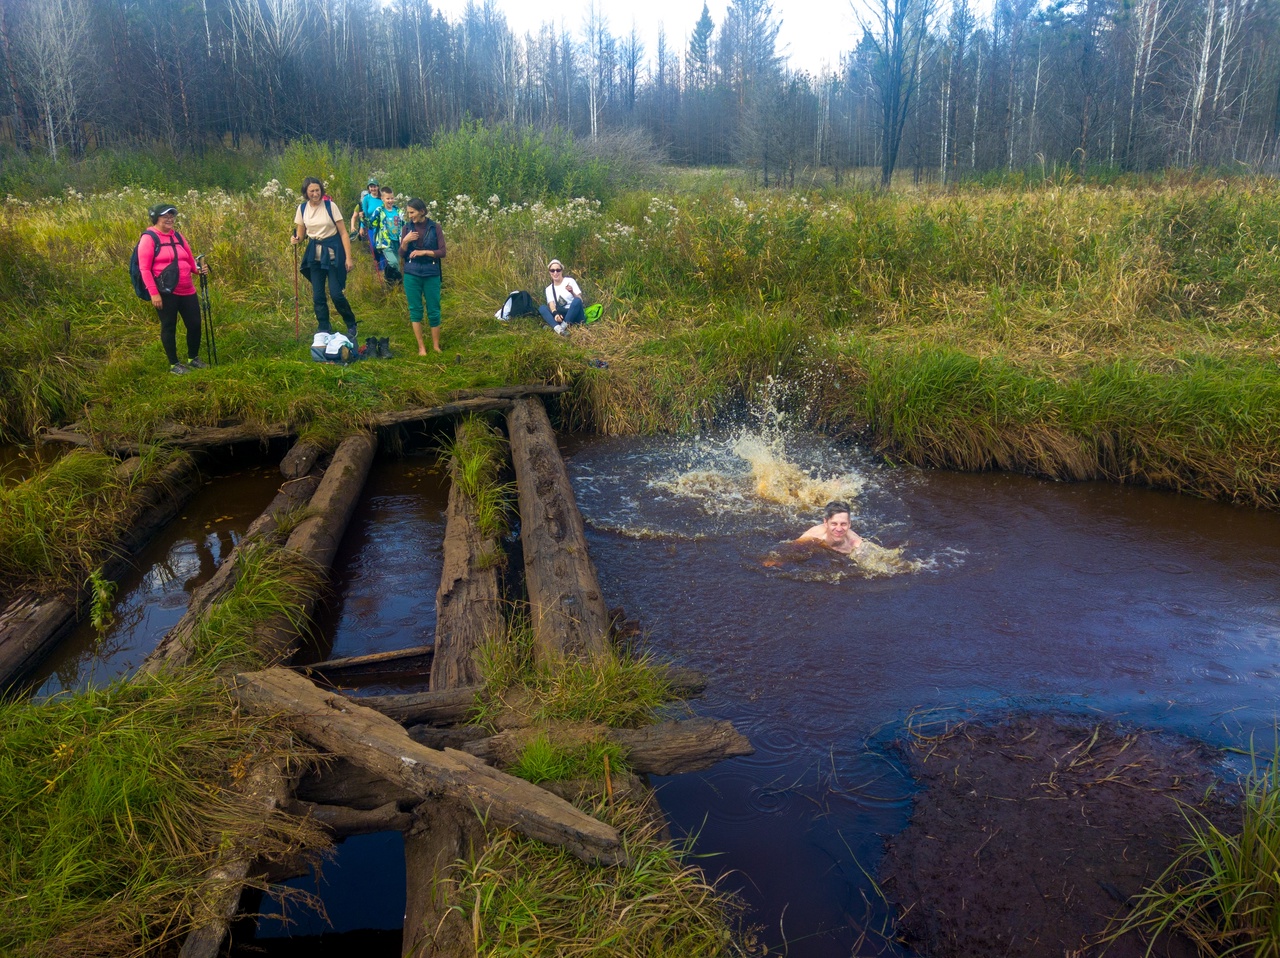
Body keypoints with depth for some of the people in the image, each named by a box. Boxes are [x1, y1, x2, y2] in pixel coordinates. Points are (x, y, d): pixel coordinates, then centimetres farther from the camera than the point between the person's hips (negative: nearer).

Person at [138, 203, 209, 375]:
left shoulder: (178, 236, 9)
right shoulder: (149, 238, -8)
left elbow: (190, 260, 16)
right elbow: (144, 269, -10)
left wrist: (199, 269, -6)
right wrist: (153, 293, -16)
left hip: (187, 291, 6)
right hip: (165, 293, -6)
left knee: (195, 324, 11)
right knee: (169, 327, 6)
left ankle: (193, 358, 30)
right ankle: (174, 364, 18)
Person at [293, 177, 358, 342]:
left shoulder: (330, 206, -9)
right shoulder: (302, 209, 2)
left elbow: (343, 233, -7)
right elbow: (300, 234, 12)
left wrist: (348, 257, -12)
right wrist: (296, 239, -12)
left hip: (333, 253, -4)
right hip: (315, 256, 4)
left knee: (336, 294, -7)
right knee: (318, 296, 4)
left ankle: (352, 326, 15)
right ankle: (324, 332, 16)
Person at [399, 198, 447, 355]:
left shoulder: (435, 227, -3)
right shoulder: (408, 228, 3)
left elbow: (443, 252, -5)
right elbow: (402, 254, 5)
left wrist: (424, 252, -16)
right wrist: (405, 241, -13)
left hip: (431, 274, -2)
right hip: (412, 273, 2)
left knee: (433, 310, 4)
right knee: (415, 309, 3)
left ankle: (436, 346, 17)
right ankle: (421, 347, 11)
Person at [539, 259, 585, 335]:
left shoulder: (570, 281, 5)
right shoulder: (549, 288, 11)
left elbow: (580, 300, -3)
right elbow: (551, 304, -4)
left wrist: (572, 292, -24)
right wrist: (555, 314, -28)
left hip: (574, 315, -2)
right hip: (561, 316, 2)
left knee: (577, 301, -31)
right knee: (541, 308, -20)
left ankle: (563, 326, -42)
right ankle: (558, 329, -46)